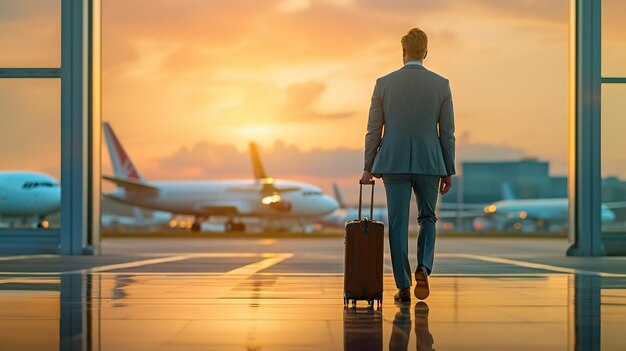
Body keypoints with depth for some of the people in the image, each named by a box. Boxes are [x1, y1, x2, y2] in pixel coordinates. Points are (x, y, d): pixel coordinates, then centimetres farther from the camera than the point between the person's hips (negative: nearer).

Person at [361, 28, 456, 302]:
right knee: (427, 218, 18)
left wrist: (368, 168, 9)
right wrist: (448, 172, 8)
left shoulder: (384, 83, -1)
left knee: (398, 224, 5)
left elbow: (374, 130, 1)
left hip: (394, 162, 0)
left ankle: (403, 287, 5)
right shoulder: (441, 85, 0)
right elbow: (447, 133, 1)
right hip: (429, 163, 0)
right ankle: (423, 267, -7)